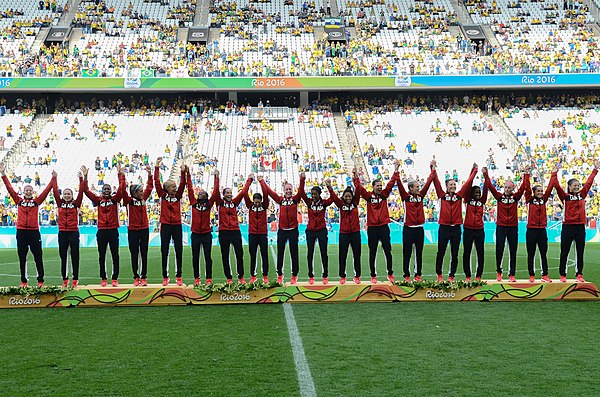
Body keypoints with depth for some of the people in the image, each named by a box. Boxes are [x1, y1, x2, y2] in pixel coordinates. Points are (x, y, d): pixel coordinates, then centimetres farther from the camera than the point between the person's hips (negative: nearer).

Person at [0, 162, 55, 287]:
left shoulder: (36, 201, 6)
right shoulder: (19, 201, 9)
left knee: (38, 257, 1)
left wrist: (53, 178, -4)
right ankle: (23, 281, 12)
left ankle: (40, 280, 6)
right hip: (21, 231, 1)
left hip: (34, 231, -1)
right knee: (22, 258, 6)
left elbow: (47, 190, 2)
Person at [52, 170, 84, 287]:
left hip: (73, 232, -2)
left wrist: (81, 179, -9)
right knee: (63, 257, 6)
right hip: (62, 232, 2)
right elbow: (55, 191, 5)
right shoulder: (60, 203, 9)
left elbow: (81, 192, -3)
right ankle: (64, 279, 13)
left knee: (74, 256, 1)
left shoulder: (76, 204, 4)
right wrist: (54, 178, 0)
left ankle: (75, 279, 6)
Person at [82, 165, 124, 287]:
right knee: (102, 256, 6)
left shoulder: (115, 199, 4)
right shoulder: (98, 200, 7)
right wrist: (85, 177, -8)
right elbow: (86, 191, 0)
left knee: (115, 255, 1)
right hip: (101, 230, 1)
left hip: (113, 230, -1)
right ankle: (103, 278, 13)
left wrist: (120, 174, -17)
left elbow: (121, 189, -10)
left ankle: (115, 278, 7)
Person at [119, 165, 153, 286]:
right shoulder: (129, 200, -5)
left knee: (144, 254, 5)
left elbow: (150, 187, 9)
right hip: (133, 231, -4)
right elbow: (123, 189, -16)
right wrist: (121, 175, -20)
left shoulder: (143, 199, 7)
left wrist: (150, 174, 0)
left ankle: (143, 277, 11)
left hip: (144, 230, 4)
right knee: (134, 255, 4)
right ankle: (136, 277, 11)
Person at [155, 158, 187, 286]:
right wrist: (157, 167, -13)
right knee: (164, 252, 2)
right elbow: (157, 182, -5)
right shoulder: (163, 195, 2)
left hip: (177, 225, 2)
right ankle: (165, 277, 8)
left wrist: (183, 172, -16)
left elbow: (182, 184, -3)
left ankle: (178, 276, 9)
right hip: (165, 225, -2)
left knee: (179, 251, 2)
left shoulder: (178, 195, 8)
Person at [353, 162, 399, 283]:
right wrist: (356, 177, -26)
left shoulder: (384, 194, 5)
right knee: (372, 253, 6)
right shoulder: (368, 196, 0)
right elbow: (359, 188, -12)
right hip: (372, 227, -1)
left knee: (388, 251, 4)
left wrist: (396, 171, -12)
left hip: (384, 226, 1)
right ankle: (373, 276, 13)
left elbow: (391, 183, -3)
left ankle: (390, 274, 14)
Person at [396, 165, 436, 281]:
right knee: (407, 253, 2)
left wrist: (433, 170, 4)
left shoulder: (420, 195, 8)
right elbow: (400, 185, -14)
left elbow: (428, 183, 7)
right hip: (408, 229, -4)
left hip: (419, 229, 4)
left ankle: (418, 274, 17)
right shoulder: (406, 196, -3)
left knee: (419, 253, 9)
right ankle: (406, 275, 8)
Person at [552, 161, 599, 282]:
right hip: (568, 226, -4)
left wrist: (595, 169, 16)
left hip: (580, 227, 4)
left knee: (580, 252, 7)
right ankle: (563, 275, 7)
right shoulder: (565, 196, 0)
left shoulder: (582, 195, 11)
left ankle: (579, 274, 13)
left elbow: (588, 182, 14)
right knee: (564, 252, 2)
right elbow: (557, 186, -10)